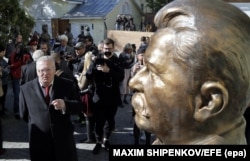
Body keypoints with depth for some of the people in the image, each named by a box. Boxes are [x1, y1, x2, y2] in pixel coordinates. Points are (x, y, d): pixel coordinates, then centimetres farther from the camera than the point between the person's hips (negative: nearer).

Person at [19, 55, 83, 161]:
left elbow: (79, 107, -6)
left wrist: (65, 105, -23)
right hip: (39, 142, 0)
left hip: (64, 140, 0)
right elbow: (23, 114, 9)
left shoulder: (67, 85, -4)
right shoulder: (26, 89, -3)